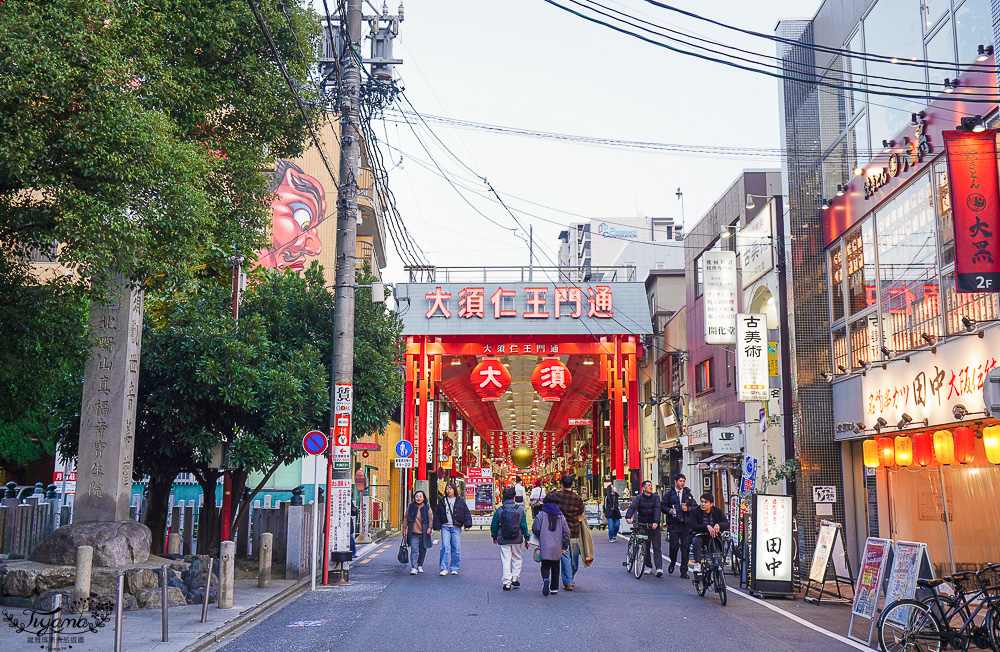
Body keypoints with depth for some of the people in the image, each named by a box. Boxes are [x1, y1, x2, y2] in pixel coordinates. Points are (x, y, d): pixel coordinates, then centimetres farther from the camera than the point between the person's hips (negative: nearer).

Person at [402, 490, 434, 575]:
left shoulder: (427, 507, 3)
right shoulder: (410, 507, 4)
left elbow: (431, 519, 4)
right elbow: (406, 519, 12)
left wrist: (430, 528, -9)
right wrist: (404, 528, 10)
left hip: (424, 533, 1)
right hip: (413, 533, -1)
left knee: (423, 550, 9)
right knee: (414, 550, -11)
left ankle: (420, 565, 27)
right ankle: (414, 567, -12)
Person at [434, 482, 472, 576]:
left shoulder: (460, 501, 8)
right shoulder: (442, 501, 11)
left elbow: (467, 513, 8)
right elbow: (437, 514, 14)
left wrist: (467, 525, 0)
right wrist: (437, 526, 7)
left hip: (456, 527, 0)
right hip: (445, 527, 0)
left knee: (456, 548, 0)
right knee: (445, 547, -11)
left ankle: (454, 568, 11)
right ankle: (444, 569, -6)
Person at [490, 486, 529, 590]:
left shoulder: (499, 510, -3)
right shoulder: (520, 509, -3)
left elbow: (494, 526, 3)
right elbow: (524, 525, 1)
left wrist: (494, 537, 18)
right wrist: (526, 539, 9)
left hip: (503, 540, 0)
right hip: (517, 539, 1)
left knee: (505, 559, 4)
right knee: (516, 558, 17)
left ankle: (507, 582, 1)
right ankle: (515, 579, 15)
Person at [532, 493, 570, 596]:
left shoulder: (541, 515, -3)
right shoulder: (561, 516, 4)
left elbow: (535, 529, -1)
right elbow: (566, 531, 1)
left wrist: (539, 538, 20)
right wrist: (565, 545, 10)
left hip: (545, 546, -2)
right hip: (557, 547, 2)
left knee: (545, 566, 3)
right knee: (555, 567, 15)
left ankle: (546, 579, -26)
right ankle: (554, 588, 17)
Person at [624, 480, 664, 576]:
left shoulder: (655, 497, 0)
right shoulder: (639, 498, -2)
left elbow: (657, 509, -12)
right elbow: (632, 507, -17)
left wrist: (656, 521, -28)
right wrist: (628, 517, -36)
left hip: (654, 525, 0)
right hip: (642, 525, 0)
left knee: (657, 547, -6)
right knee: (645, 547, 5)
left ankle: (659, 568, -8)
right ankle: (648, 566, 19)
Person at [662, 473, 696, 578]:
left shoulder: (688, 494, 15)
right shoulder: (669, 494, 9)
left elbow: (695, 507, 14)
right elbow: (663, 506, 11)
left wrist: (688, 508, -5)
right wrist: (668, 510, -9)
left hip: (686, 524, 2)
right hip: (673, 524, -2)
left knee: (685, 547, -2)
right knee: (674, 545, -10)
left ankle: (684, 571, 7)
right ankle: (672, 563, 20)